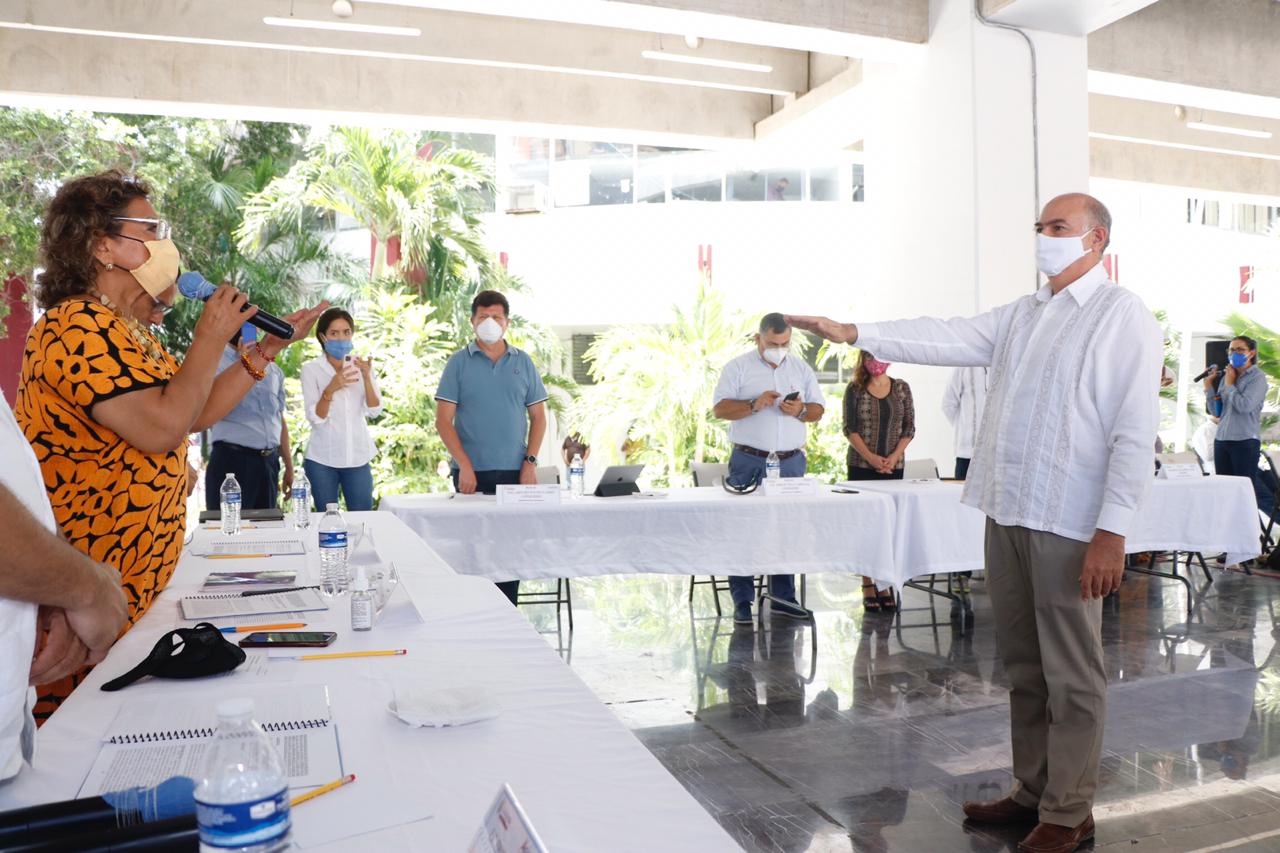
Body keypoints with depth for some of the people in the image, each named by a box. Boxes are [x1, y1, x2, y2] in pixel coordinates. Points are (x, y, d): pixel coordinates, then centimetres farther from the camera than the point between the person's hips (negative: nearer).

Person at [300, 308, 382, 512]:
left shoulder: (362, 365, 6)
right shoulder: (311, 369, -3)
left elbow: (374, 411, -3)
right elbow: (315, 418, -9)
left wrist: (367, 377, -19)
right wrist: (330, 389, -26)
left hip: (358, 457, 2)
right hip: (323, 459, -2)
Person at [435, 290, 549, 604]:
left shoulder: (523, 362, 10)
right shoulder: (459, 362, 3)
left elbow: (538, 416, 10)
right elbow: (443, 420, -1)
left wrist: (530, 462, -2)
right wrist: (464, 466, -10)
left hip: (514, 472, 2)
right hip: (472, 473, -2)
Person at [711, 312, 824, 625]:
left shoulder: (802, 369, 13)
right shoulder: (738, 367, 2)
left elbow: (818, 410, 13)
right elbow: (720, 409, -6)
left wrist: (801, 411, -9)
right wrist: (755, 405, -19)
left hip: (791, 461, 3)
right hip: (748, 461, -3)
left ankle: (784, 597, 14)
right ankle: (742, 601, 3)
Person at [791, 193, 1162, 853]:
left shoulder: (1123, 316, -5)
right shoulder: (1020, 316, 16)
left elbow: (1135, 432, -11)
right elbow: (947, 338, 10)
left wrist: (1112, 531, -17)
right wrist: (852, 334, 0)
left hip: (1069, 524, -6)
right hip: (1006, 513, 7)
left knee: (1071, 675, 4)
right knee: (1023, 668, 15)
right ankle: (1032, 791, 29)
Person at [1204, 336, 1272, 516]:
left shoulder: (1257, 377, -5)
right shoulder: (1225, 376, 12)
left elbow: (1245, 406, -19)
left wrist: (1230, 385, -7)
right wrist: (1209, 387, 4)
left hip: (1245, 440, -6)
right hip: (1221, 440, 6)